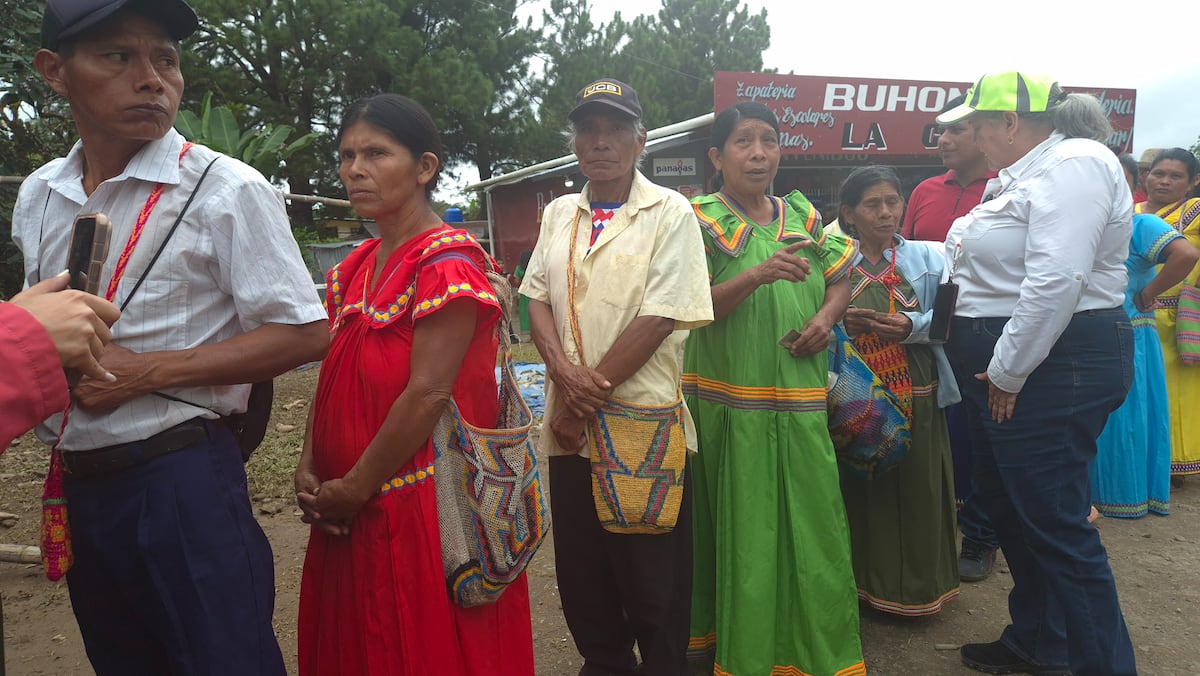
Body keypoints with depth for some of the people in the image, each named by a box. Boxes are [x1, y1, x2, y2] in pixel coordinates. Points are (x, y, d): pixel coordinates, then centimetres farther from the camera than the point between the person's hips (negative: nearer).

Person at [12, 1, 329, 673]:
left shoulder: (226, 188, -12)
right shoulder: (37, 196, 8)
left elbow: (306, 334, -14)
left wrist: (145, 371, -18)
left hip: (183, 481, -6)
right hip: (75, 484, 7)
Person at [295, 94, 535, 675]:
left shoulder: (447, 262, -15)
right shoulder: (353, 270, 10)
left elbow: (428, 393, -20)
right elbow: (332, 375, 13)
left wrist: (354, 489, -14)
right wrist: (310, 469, 1)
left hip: (422, 508, -8)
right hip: (350, 514, 8)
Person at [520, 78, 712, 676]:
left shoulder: (669, 213, -6)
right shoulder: (559, 214, 11)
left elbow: (659, 318, -14)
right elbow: (537, 298, 8)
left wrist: (592, 389, -13)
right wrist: (563, 369, -10)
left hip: (643, 424, -5)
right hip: (570, 425, 5)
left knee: (652, 578, 8)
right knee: (581, 571, 17)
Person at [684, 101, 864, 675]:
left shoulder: (801, 213, 12)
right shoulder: (701, 219, -3)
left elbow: (840, 278, 21)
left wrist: (827, 315, 0)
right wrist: (758, 274, -27)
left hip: (801, 402, 4)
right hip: (729, 402, -4)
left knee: (810, 521, 8)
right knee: (739, 527, 3)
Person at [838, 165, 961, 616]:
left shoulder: (927, 257, 6)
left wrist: (910, 326, -20)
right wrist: (842, 325, -17)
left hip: (917, 398, 0)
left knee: (917, 492, 3)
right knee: (863, 492, 4)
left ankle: (918, 588, 18)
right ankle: (867, 583, 19)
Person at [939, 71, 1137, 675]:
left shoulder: (1074, 164, -14)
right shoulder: (1023, 174, 17)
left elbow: (1056, 280, -25)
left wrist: (1008, 372, -20)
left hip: (1053, 365, -10)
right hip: (1001, 366, 10)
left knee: (1054, 522, -4)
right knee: (1007, 506, 17)